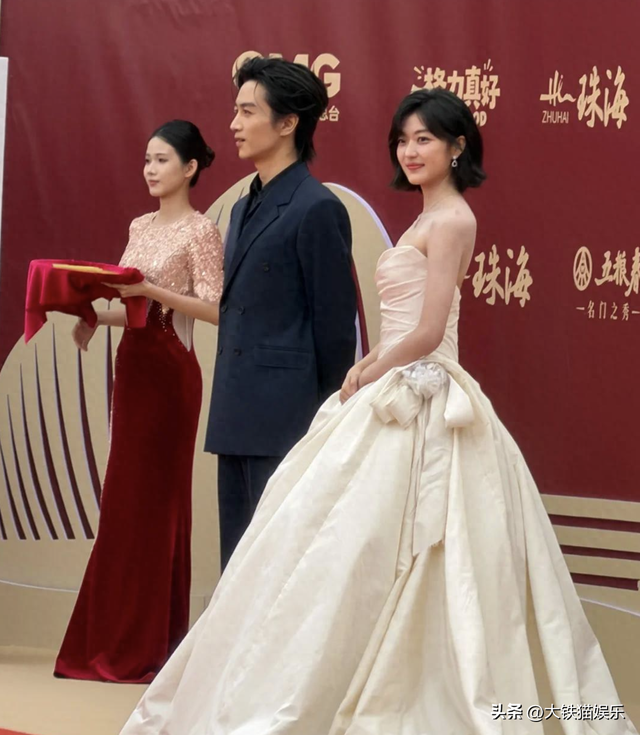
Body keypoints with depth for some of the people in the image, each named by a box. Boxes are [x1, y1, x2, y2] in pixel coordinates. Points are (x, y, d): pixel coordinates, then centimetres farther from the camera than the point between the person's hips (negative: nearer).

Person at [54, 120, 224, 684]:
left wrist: (149, 289, -21)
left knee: (154, 496, -4)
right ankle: (117, 640, 12)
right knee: (125, 498, 7)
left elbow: (214, 309, -14)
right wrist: (96, 318, 1)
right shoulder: (141, 227, 15)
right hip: (133, 362, 8)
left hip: (170, 369, -7)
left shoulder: (200, 232, -7)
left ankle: (152, 644, 2)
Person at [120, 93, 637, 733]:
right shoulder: (429, 219, 17)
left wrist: (366, 379, -6)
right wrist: (367, 369, 4)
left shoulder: (451, 221, -12)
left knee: (349, 549, -8)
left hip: (414, 404, -10)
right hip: (396, 397, 10)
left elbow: (428, 333, -18)